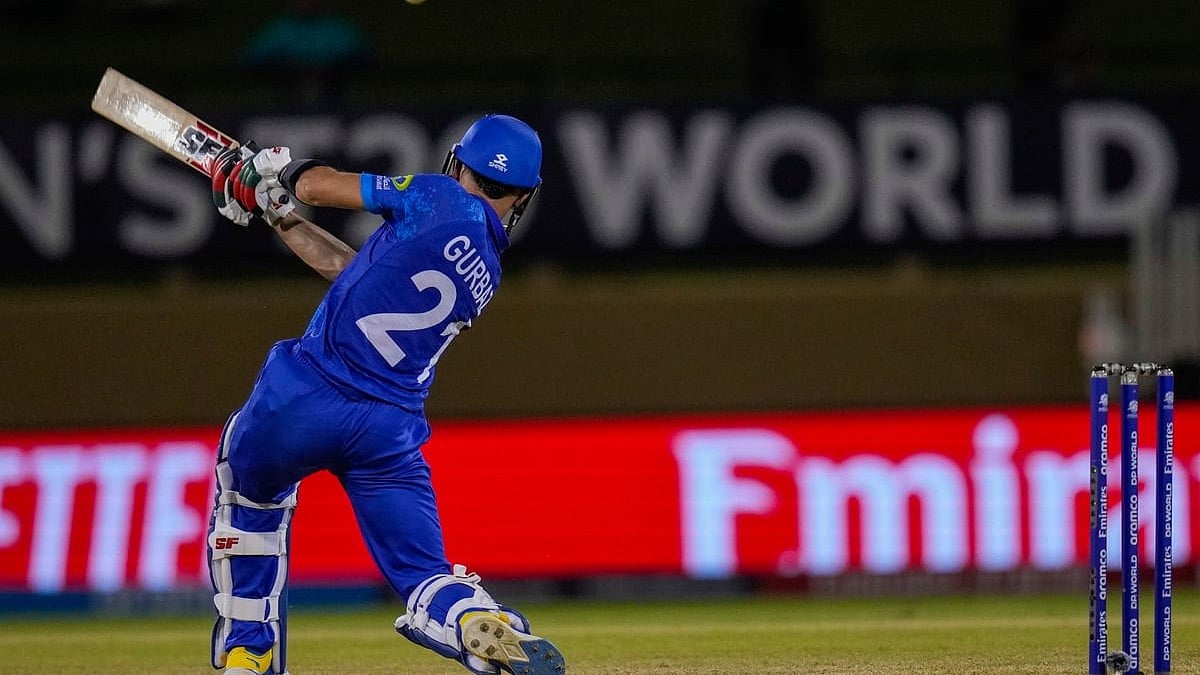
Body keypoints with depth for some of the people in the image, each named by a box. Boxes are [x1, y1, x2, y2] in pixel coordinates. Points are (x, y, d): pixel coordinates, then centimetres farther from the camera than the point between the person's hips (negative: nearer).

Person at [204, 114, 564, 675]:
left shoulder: (441, 201, 0)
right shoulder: (487, 273, 20)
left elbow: (315, 185, 4)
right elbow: (346, 267, 28)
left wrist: (278, 172, 26)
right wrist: (273, 211, 33)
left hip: (305, 396, -4)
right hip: (392, 431, 4)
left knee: (247, 489, 26)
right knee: (425, 578, 4)